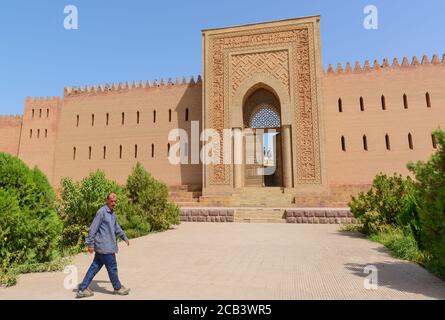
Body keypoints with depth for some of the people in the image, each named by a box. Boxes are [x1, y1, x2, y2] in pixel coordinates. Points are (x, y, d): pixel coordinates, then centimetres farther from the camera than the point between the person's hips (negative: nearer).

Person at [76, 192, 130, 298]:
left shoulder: (112, 213, 12)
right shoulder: (101, 212, -17)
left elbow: (116, 227, 23)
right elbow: (93, 229, -17)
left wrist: (124, 237, 29)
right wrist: (90, 244, -16)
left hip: (104, 246, 8)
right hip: (104, 246, -8)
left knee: (95, 267, 14)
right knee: (112, 267, 6)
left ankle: (82, 289, 22)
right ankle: (118, 288, 22)